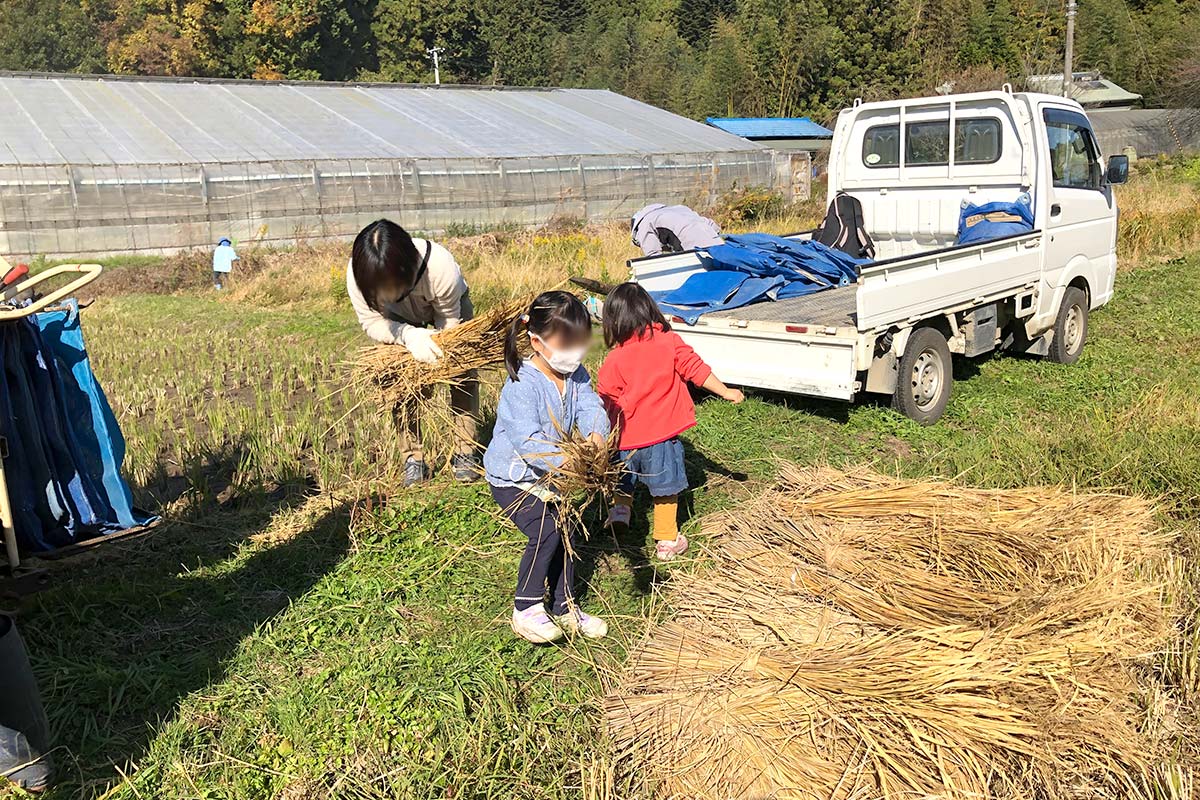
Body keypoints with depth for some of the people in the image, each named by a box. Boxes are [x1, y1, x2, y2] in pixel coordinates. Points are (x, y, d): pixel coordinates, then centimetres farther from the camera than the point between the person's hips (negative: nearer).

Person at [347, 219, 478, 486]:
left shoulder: (441, 268, -44)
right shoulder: (357, 276, -38)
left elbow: (449, 323, -27)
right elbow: (372, 323, -27)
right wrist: (408, 335, -45)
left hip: (448, 305, -1)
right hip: (401, 319, 2)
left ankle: (464, 451, -1)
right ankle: (412, 457, 0)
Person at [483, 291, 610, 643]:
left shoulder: (576, 375, -5)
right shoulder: (522, 385, -30)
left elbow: (591, 407, -20)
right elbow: (527, 442, -38)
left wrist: (595, 436, -44)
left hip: (546, 474, 8)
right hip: (511, 476, -8)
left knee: (564, 531, 12)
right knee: (546, 532, -21)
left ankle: (565, 609, 30)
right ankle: (525, 610, -3)